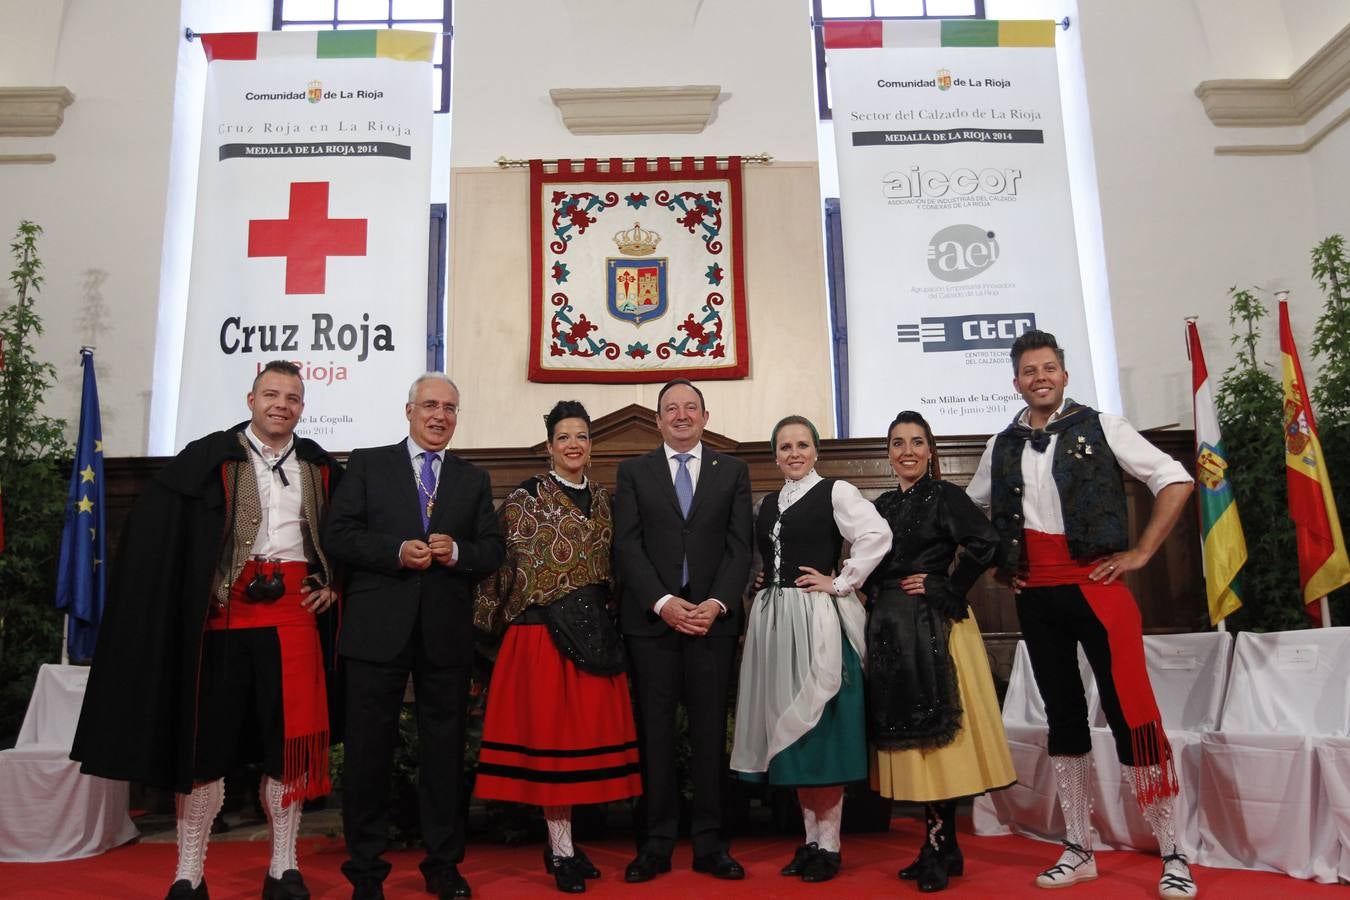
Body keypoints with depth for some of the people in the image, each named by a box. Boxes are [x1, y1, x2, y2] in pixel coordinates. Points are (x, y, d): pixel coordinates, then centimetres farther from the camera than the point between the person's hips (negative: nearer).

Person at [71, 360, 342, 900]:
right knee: (207, 735, 5)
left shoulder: (320, 466, 10)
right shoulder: (208, 458, 0)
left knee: (291, 737, 4)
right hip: (223, 613, -2)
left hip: (294, 613, 2)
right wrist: (193, 587, -7)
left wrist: (332, 584, 9)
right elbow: (151, 529, -3)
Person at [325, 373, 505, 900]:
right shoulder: (367, 464, 7)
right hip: (378, 629, -2)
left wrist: (456, 552, -12)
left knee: (445, 749, 9)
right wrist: (397, 551, -15)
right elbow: (339, 535, -2)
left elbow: (493, 551, 8)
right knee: (369, 748, 6)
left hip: (447, 633, 2)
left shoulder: (474, 480, 13)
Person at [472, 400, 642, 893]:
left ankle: (561, 840, 22)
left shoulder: (602, 498, 13)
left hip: (594, 630, 6)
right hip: (543, 630, -5)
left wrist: (602, 614, 12)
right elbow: (512, 564, -5)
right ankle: (561, 850, 10)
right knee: (551, 730, -1)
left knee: (588, 730, 8)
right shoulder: (526, 496, -4)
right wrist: (549, 606, -5)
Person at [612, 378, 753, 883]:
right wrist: (663, 603, -11)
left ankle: (709, 843, 13)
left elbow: (740, 546, 4)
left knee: (710, 730, 4)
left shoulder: (733, 471, 11)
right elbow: (627, 546, 0)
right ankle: (656, 842, 12)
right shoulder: (633, 472, 10)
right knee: (654, 730, 3)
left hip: (713, 616, 1)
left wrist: (718, 604, -10)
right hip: (651, 618, 0)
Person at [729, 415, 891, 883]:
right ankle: (810, 837, 21)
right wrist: (764, 587, 8)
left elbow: (877, 535, -18)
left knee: (822, 729, -2)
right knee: (789, 729, 10)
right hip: (773, 620, 7)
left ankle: (829, 844, 10)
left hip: (817, 620, -7)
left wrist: (841, 584, -15)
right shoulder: (768, 504, 15)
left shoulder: (835, 492, -4)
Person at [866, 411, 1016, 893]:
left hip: (934, 625, -7)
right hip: (889, 629, 7)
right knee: (907, 733, 8)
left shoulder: (945, 495, -5)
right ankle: (939, 846, 19)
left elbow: (985, 544, -18)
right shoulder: (883, 505, 14)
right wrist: (880, 600, 2)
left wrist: (948, 588, -13)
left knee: (933, 731, -5)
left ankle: (940, 849, 5)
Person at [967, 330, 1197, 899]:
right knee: (1063, 716, 11)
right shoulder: (1002, 447, 9)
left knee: (1131, 712, -6)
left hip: (1095, 586, -4)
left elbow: (1175, 481, -2)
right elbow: (972, 510, 23)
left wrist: (1140, 553, -6)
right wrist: (1000, 564, 12)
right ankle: (1078, 851, 22)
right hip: (1035, 596, 4)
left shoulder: (1099, 428, -1)